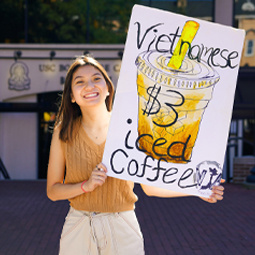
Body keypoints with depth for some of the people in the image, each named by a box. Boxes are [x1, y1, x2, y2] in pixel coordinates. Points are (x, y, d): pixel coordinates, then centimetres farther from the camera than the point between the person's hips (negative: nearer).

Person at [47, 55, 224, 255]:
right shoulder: (64, 133, -3)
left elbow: (150, 186, 1)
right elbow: (52, 190, 1)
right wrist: (86, 185, -16)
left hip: (122, 230, 0)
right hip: (79, 231, 0)